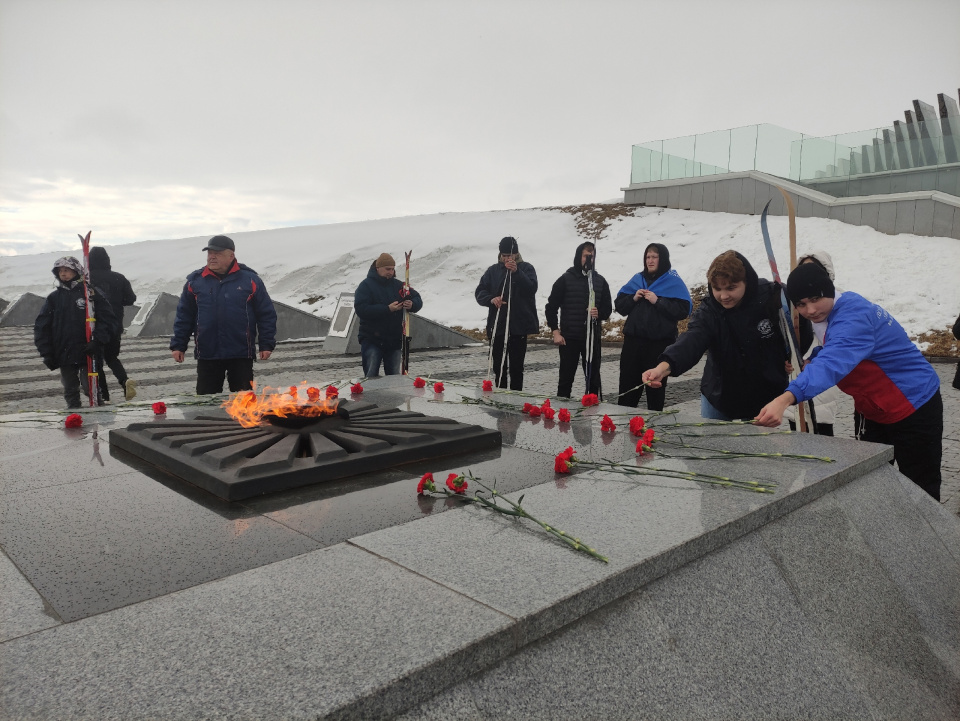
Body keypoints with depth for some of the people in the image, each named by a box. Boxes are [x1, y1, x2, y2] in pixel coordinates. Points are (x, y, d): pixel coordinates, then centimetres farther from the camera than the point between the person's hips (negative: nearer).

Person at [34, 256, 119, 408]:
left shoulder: (92, 293, -1)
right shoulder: (54, 298, 10)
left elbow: (108, 320, -6)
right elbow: (41, 327, 10)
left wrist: (97, 341, -17)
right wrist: (46, 353, 1)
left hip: (88, 353, -4)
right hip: (64, 355, 4)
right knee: (70, 391, 11)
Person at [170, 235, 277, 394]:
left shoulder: (250, 279, -1)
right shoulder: (195, 281, 5)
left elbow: (267, 314, 1)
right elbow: (183, 316, 11)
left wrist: (267, 344, -4)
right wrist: (178, 345, 6)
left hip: (241, 354, -2)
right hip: (206, 355, 2)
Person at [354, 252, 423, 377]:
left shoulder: (398, 285, 9)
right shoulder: (366, 285, -6)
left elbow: (418, 300, 14)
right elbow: (361, 309, -19)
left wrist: (412, 305, -12)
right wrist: (387, 309, -26)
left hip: (395, 340, 5)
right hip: (371, 340, -4)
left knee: (394, 376, 12)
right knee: (371, 376, -5)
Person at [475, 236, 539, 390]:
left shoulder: (526, 268, 2)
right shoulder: (493, 270, 10)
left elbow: (531, 289, -14)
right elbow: (479, 292, 5)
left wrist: (516, 271, -24)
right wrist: (491, 299, -15)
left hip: (519, 325, -3)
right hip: (497, 325, 3)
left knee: (516, 367, 2)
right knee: (498, 366, 9)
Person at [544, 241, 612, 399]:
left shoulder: (600, 281, 8)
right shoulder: (565, 279, 0)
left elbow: (608, 308, 12)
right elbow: (551, 307, -1)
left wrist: (599, 313, -11)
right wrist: (555, 331, -8)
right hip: (569, 338, -2)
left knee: (593, 377, 7)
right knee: (566, 377, 3)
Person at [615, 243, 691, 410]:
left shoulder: (674, 282, -1)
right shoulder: (637, 279, 13)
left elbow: (684, 310, -13)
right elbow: (619, 305, 11)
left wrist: (658, 301, -18)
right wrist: (633, 298, -7)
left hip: (660, 344, -4)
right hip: (633, 341, 4)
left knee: (655, 385, 5)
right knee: (628, 384, 7)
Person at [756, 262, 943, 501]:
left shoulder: (852, 318, -31)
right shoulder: (841, 309, -1)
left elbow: (832, 363, -49)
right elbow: (838, 355, 14)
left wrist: (785, 399, -63)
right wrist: (813, 358, -7)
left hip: (914, 407, -10)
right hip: (878, 411, 10)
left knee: (921, 490, 2)